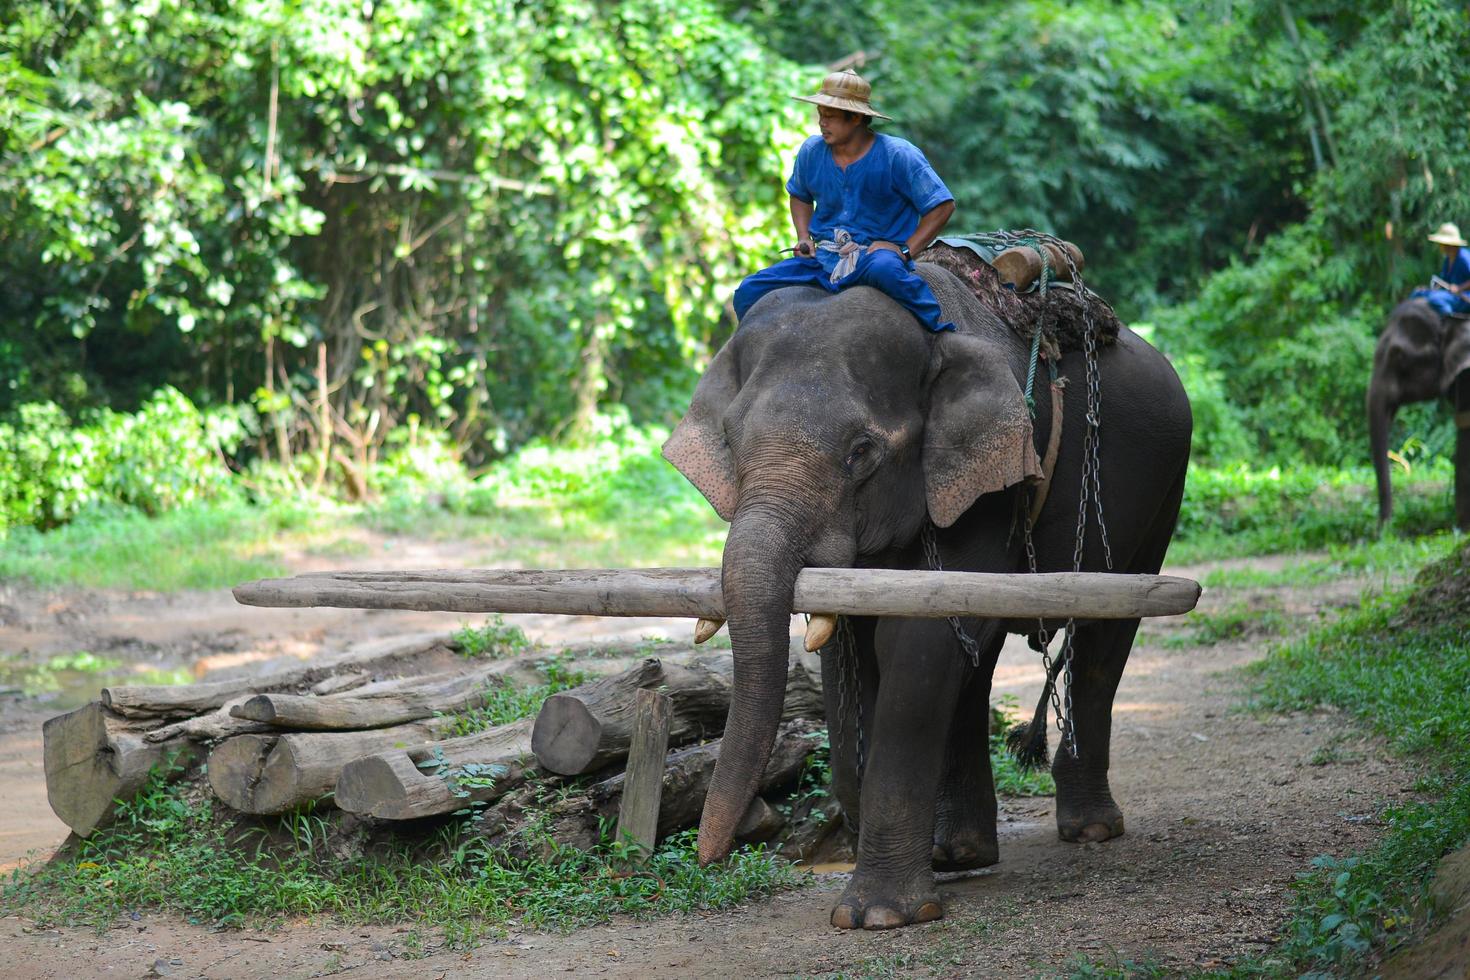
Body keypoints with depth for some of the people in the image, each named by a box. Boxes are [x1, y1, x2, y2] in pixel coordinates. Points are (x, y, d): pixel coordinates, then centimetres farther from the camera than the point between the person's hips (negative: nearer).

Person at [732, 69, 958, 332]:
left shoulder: (898, 155, -10)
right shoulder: (811, 152, 5)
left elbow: (942, 205, -7)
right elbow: (800, 196, 26)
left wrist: (905, 250, -16)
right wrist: (804, 238, 8)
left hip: (878, 253, -5)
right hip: (823, 259, 5)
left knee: (884, 268, -44)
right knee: (748, 294, -9)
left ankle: (941, 332, -27)